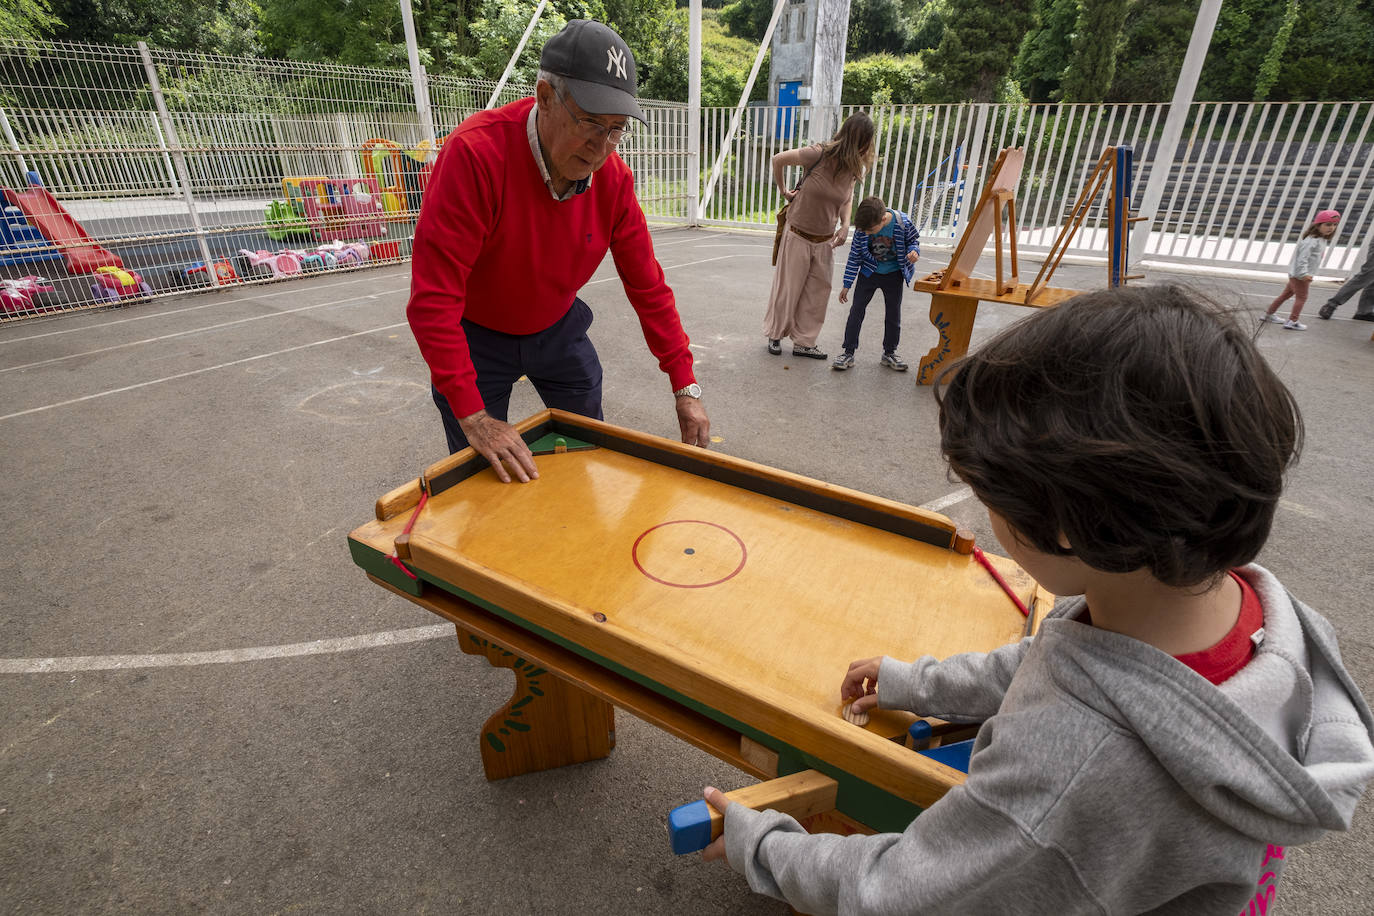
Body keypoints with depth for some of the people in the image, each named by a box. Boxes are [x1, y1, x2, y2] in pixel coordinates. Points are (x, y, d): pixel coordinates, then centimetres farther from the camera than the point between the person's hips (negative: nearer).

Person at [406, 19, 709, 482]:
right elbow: (433, 299, -32)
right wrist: (473, 416, -33)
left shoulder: (613, 178, -15)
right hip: (475, 336, -4)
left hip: (557, 329, 4)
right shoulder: (475, 153, -31)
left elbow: (647, 286, -10)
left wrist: (686, 389, -12)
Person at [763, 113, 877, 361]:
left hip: (825, 241, 5)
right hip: (798, 236, -5)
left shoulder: (854, 168, -3)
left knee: (818, 292, 7)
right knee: (787, 288, 5)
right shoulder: (819, 154, -18)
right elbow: (778, 159, -6)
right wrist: (784, 191, 2)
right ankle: (774, 334, 24)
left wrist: (845, 225, -5)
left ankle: (804, 342, 19)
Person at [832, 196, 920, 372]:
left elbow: (914, 239, -2)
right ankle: (848, 353, 4)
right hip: (868, 273, 0)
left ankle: (889, 353, 23)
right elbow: (854, 256, -7)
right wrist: (847, 284, -4)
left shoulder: (903, 223, -23)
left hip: (893, 275, 0)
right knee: (856, 311, -4)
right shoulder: (862, 228, -19)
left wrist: (913, 251, -25)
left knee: (893, 314, 7)